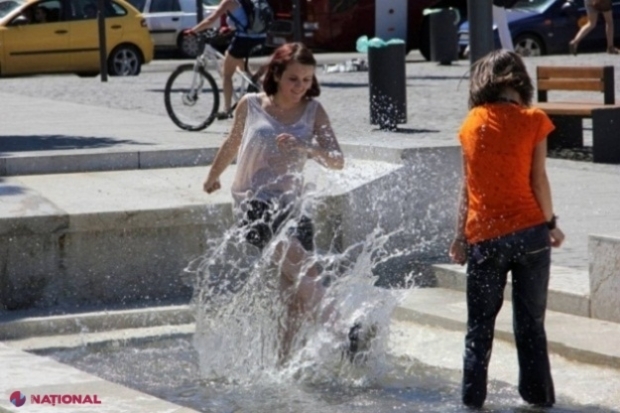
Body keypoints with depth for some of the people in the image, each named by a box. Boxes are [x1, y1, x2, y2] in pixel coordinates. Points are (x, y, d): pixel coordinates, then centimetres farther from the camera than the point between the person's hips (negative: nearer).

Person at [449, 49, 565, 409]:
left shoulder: (473, 122, 4)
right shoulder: (533, 120, -4)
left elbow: (468, 184, 6)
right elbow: (538, 179, -5)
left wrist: (461, 235, 12)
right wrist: (550, 223, 7)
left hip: (484, 237, 2)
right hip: (529, 231, -2)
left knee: (480, 324, 10)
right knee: (531, 322, 7)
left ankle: (473, 396, 10)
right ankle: (538, 395, 9)